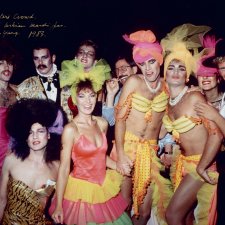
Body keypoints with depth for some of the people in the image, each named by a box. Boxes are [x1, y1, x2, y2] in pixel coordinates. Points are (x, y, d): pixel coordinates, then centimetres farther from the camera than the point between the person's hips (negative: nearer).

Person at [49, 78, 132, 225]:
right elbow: (64, 169, -15)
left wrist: (118, 166, 0)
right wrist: (58, 206, -14)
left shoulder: (102, 123, 0)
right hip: (81, 191, -5)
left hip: (103, 188, 6)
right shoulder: (70, 129, -17)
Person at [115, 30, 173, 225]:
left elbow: (166, 119, 9)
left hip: (150, 150, 3)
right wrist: (120, 154, -16)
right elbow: (120, 118, -9)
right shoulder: (134, 82, -7)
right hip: (127, 145, -2)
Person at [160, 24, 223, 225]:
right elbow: (161, 133, 15)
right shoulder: (167, 102, 4)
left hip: (200, 162, -7)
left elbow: (216, 134, -21)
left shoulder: (195, 98, -18)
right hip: (183, 161, 7)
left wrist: (202, 166, -18)